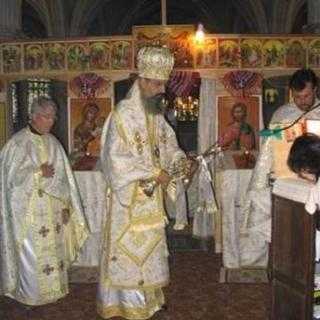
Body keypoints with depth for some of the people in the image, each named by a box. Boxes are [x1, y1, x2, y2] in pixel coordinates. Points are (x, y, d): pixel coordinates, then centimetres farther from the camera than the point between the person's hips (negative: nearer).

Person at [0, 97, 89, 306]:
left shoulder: (53, 143, 8)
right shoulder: (18, 142, -7)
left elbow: (63, 176, 7)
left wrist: (65, 204, 1)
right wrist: (38, 173, -16)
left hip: (52, 209, 5)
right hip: (28, 208, -5)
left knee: (53, 249, 10)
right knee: (31, 253, 1)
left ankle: (52, 288, 25)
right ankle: (31, 293, 18)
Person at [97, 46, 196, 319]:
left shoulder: (156, 114, 7)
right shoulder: (124, 114, -17)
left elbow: (168, 145, 15)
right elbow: (117, 158, -22)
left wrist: (180, 160, -6)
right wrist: (155, 173, -21)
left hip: (152, 195, 8)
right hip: (130, 196, -8)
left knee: (150, 245, 16)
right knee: (130, 248, 2)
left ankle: (149, 297, 30)